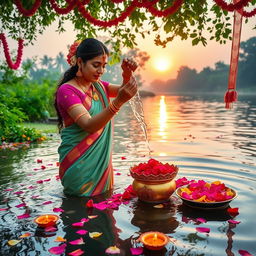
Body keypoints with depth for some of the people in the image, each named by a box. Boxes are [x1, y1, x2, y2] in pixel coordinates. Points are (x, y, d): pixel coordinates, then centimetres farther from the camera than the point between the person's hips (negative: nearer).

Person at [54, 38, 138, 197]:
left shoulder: (98, 86, 9)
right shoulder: (67, 90, -15)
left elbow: (124, 90, -3)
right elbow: (89, 126, -26)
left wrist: (127, 74, -23)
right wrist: (119, 101, -36)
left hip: (103, 162, 7)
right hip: (80, 166, -7)